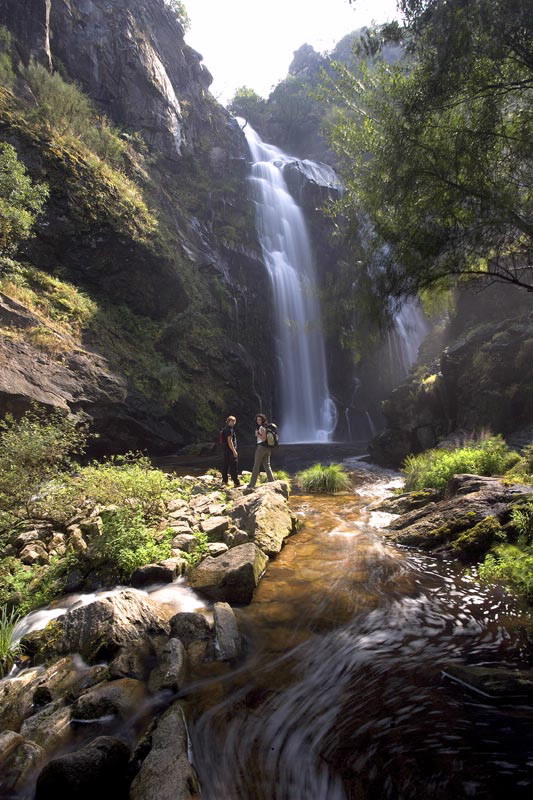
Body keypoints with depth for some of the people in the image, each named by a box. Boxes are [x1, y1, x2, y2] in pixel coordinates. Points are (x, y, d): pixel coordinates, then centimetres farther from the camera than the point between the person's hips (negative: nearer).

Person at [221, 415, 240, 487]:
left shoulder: (225, 429, 17)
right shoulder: (229, 430, -14)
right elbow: (229, 441, -21)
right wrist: (234, 451, -21)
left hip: (226, 451, 10)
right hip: (230, 451, -10)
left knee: (225, 466, 12)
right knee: (234, 467, -8)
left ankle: (224, 481, 18)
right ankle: (236, 483, -7)